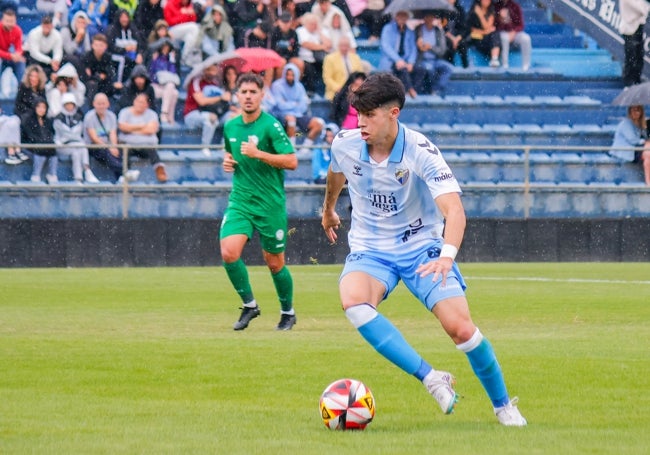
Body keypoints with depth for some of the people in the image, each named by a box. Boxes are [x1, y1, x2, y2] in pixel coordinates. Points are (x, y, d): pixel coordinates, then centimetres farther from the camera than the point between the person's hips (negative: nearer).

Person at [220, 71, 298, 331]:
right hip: (240, 200, 4)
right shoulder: (230, 127, 8)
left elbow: (292, 162, -16)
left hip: (270, 203, -4)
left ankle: (288, 312, 29)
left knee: (275, 263, 6)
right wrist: (227, 161, 6)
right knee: (229, 252, -17)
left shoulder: (270, 125, -10)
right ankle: (249, 304, 2)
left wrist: (258, 154, -24)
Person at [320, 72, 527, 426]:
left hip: (422, 248, -2)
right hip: (370, 250, 2)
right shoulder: (344, 145, -9)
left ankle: (503, 405, 10)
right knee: (353, 301, -32)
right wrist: (328, 208, 37)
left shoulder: (420, 151, -21)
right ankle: (432, 379, -29)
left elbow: (454, 210, -33)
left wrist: (447, 255, -52)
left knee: (460, 328, -16)